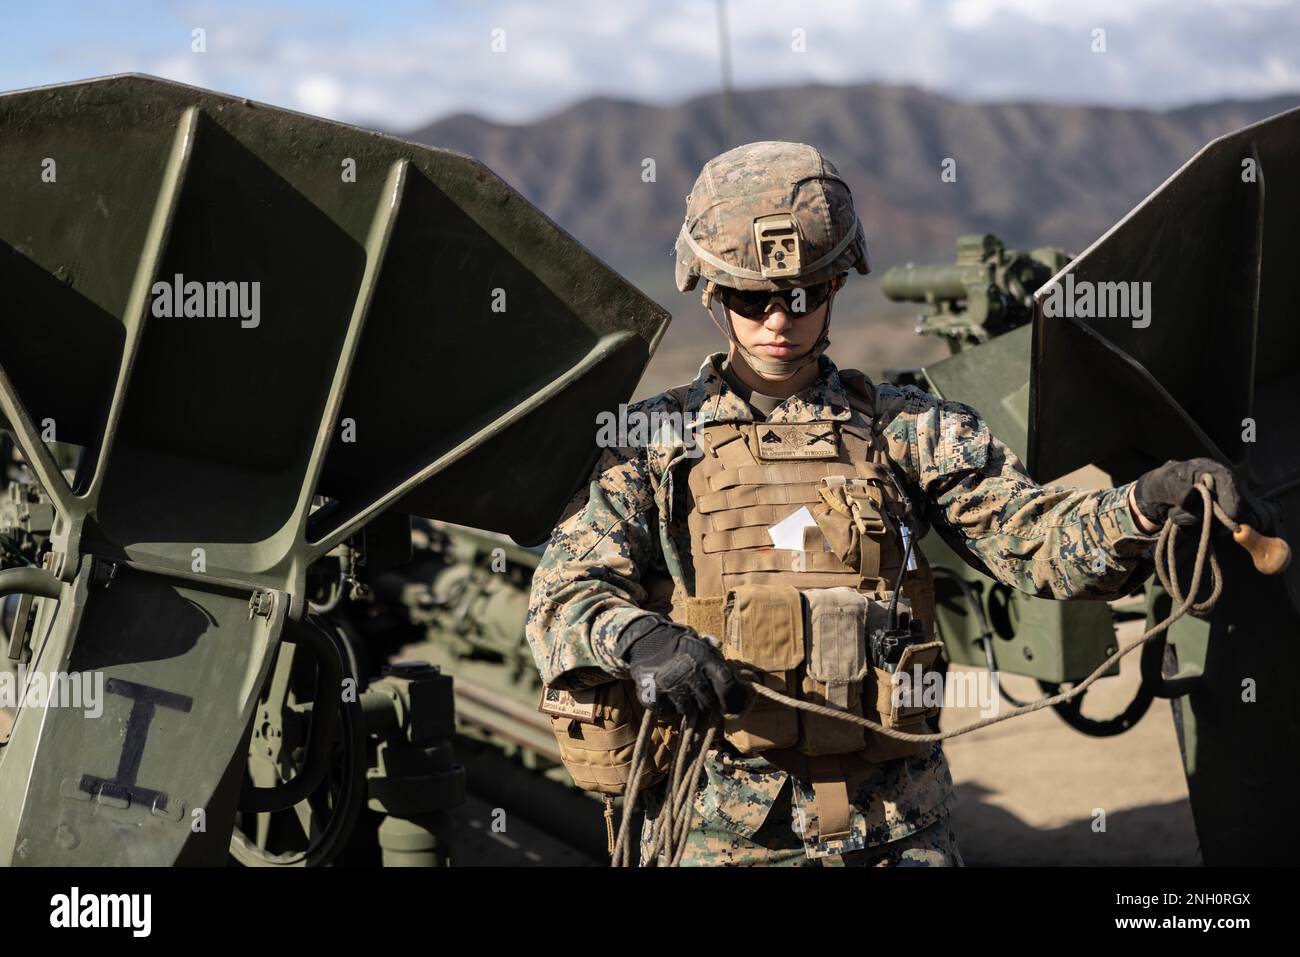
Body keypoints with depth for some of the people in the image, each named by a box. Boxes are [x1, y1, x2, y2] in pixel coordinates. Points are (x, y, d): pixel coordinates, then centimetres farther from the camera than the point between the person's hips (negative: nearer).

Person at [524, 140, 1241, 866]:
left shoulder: (912, 431, 8)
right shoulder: (652, 442, 5)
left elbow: (1037, 538, -2)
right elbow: (564, 600, -4)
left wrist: (1144, 506, -23)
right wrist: (639, 639, -27)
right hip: (720, 827, -1)